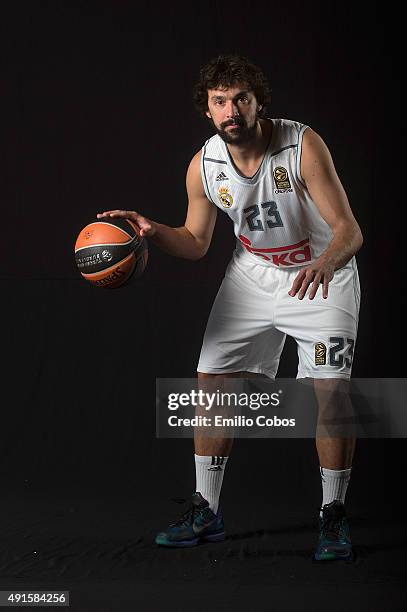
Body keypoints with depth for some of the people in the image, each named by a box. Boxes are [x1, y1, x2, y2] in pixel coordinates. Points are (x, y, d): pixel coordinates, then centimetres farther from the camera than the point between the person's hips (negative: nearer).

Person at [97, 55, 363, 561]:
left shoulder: (303, 146, -25)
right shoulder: (204, 166, -12)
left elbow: (349, 230, -27)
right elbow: (196, 242, 3)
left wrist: (325, 263, -48)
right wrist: (151, 230, -16)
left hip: (323, 275, -4)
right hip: (252, 276, 4)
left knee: (331, 391, -16)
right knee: (213, 380, -1)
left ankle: (333, 516, 3)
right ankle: (206, 512, 14)